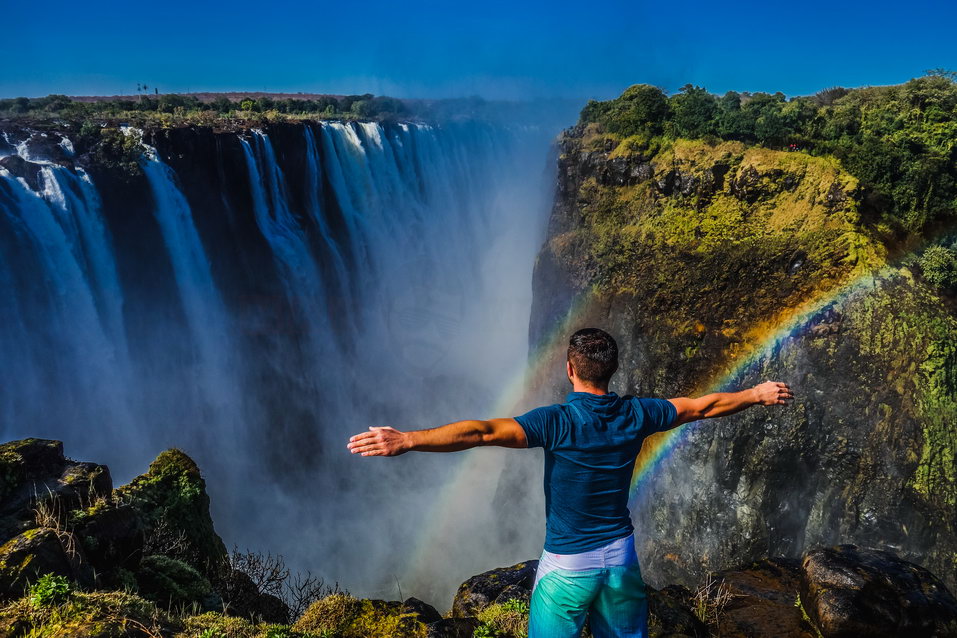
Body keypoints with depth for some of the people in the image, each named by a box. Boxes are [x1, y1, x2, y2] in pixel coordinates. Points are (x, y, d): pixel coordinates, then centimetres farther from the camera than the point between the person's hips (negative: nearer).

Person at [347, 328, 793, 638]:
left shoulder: (557, 422, -21)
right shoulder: (635, 415, -5)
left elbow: (484, 432, -33)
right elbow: (702, 406, 10)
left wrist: (407, 441, -40)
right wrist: (756, 395, 26)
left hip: (568, 566, -4)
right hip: (622, 556, 5)